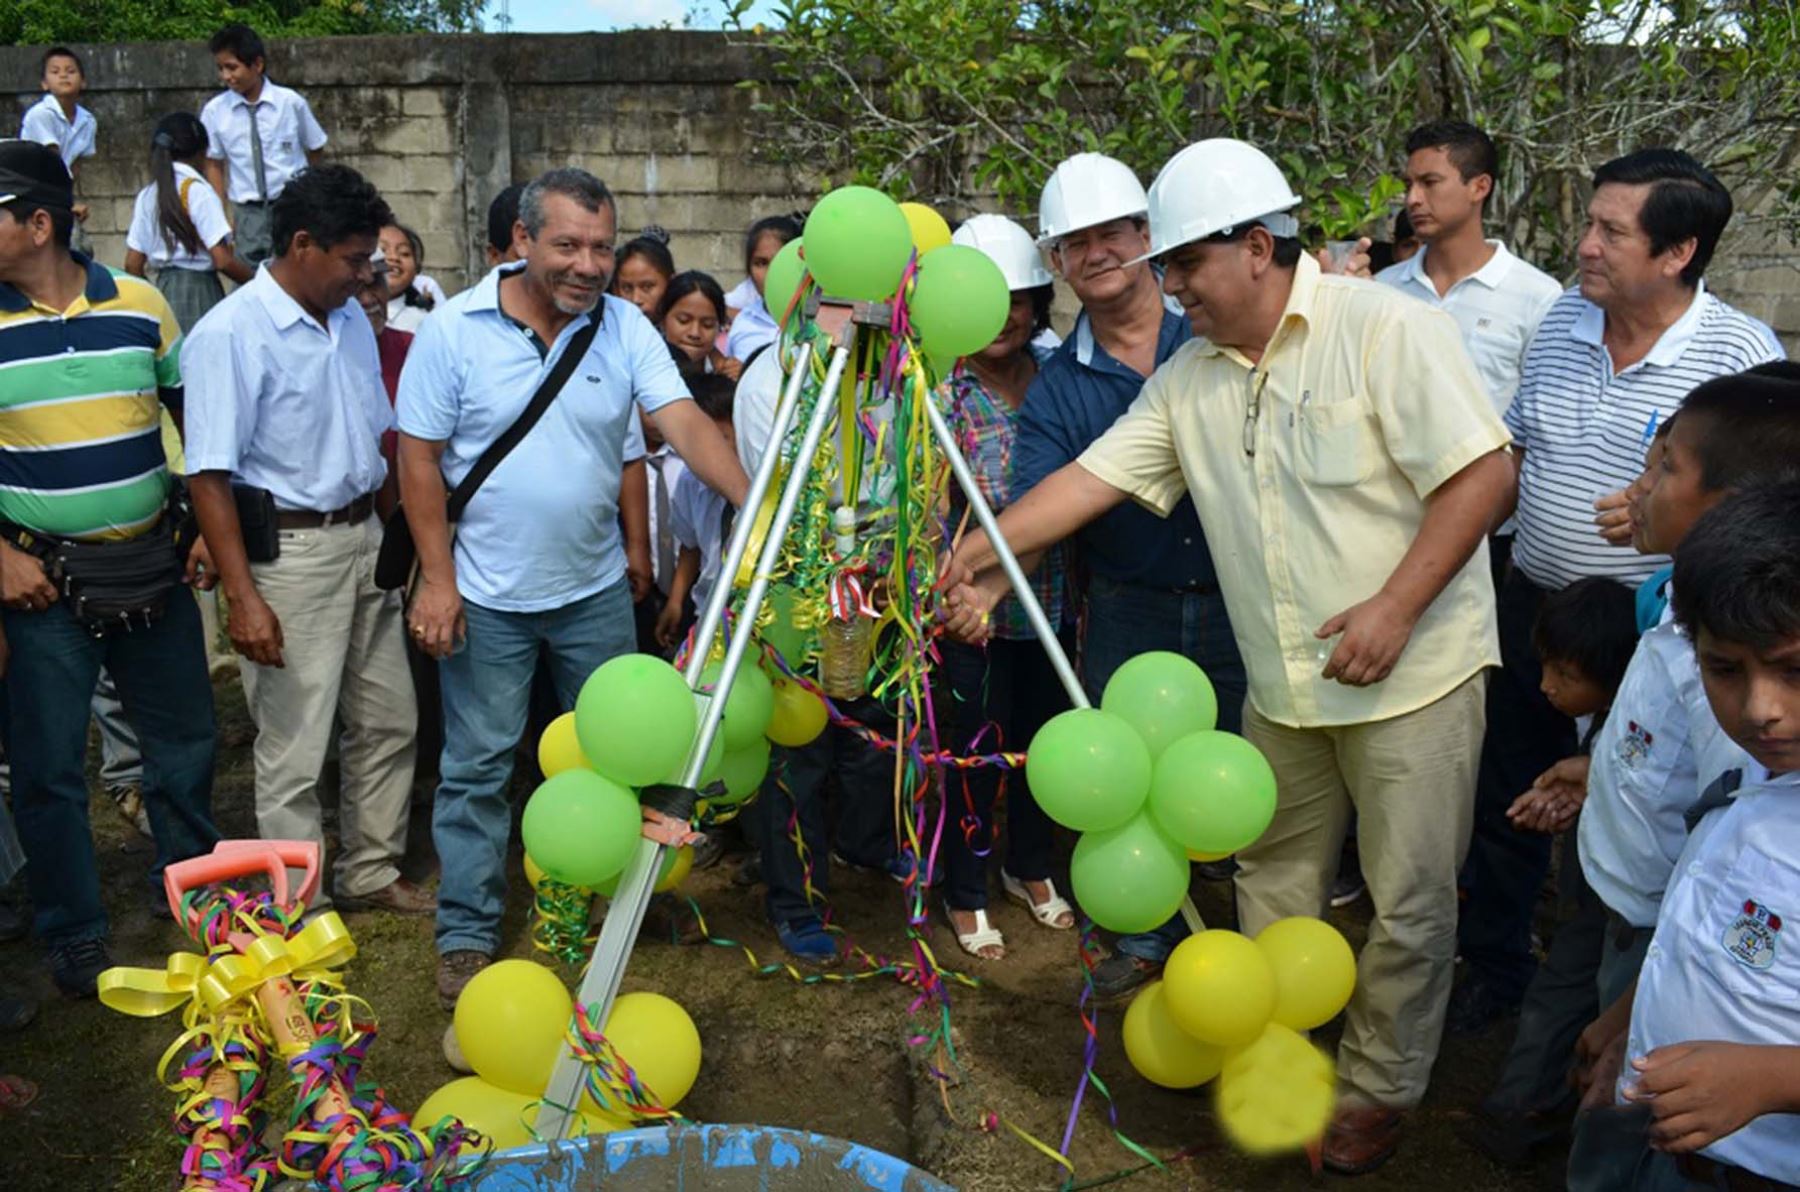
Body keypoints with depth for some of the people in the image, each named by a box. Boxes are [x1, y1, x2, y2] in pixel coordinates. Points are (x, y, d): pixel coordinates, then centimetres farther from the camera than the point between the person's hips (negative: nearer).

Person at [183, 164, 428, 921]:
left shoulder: (352, 318, 7)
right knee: (295, 745, 2)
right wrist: (243, 597, -22)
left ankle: (370, 873, 33)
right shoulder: (230, 334, -15)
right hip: (288, 551, -7)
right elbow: (209, 474, -18)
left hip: (364, 540, 8)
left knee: (388, 720, 16)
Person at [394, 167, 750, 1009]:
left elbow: (686, 425, -16)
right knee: (478, 765, 7)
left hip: (596, 590, 3)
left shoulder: (625, 329, -5)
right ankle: (467, 932, 21)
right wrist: (437, 576, -11)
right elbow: (419, 456, -7)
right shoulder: (455, 329, -10)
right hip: (488, 594, -3)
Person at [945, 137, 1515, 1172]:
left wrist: (1395, 605, -22)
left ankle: (1380, 1091, 25)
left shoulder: (1387, 329, -12)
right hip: (1284, 686, 6)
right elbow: (1096, 474, 3)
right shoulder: (1190, 377, 6)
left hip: (1415, 673, -6)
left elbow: (1485, 472, -16)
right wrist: (983, 549, -6)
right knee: (1273, 878, 18)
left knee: (1409, 901, 5)